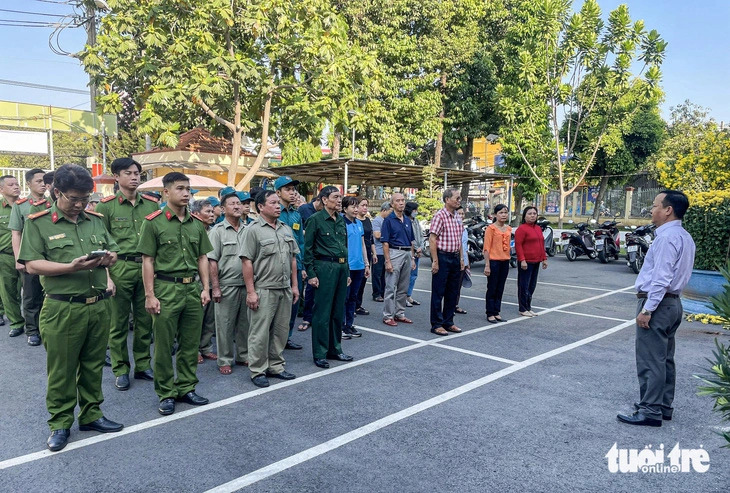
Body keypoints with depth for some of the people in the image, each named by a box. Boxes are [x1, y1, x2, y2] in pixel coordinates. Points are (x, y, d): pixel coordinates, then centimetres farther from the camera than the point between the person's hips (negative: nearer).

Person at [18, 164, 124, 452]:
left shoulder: (95, 220, 10)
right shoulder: (38, 223, -3)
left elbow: (112, 250, 18)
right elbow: (32, 265, -10)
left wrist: (109, 257, -6)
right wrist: (71, 268, -22)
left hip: (99, 306, 4)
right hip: (62, 309, -4)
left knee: (93, 365, 15)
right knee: (61, 370, 7)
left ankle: (91, 414, 30)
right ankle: (60, 424, 22)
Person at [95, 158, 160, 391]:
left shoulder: (152, 204, 7)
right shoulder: (106, 206, -1)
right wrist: (106, 274, -7)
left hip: (147, 267, 3)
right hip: (120, 268, -3)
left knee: (145, 319, 10)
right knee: (119, 321, 7)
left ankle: (143, 365, 24)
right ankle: (120, 370, 19)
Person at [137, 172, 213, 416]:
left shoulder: (196, 223, 10)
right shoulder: (154, 222, -4)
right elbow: (148, 261, -5)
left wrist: (205, 288, 6)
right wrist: (150, 295, -9)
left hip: (192, 288, 4)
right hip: (166, 289, -4)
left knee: (190, 343, 11)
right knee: (164, 345, 5)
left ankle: (186, 388, 25)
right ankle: (166, 393, 18)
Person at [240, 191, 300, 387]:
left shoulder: (286, 229, 12)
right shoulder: (253, 230, -8)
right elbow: (247, 261, -11)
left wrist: (294, 285, 12)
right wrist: (250, 291, -15)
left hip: (285, 290, 6)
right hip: (263, 290, -6)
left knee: (281, 330, 13)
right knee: (260, 332, 1)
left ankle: (276, 366, 26)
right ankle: (258, 371, 13)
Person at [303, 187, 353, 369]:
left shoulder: (341, 221, 14)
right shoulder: (315, 219, -6)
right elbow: (308, 248, -8)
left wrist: (347, 272, 17)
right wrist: (311, 274, -12)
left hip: (341, 267, 7)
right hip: (324, 267, -7)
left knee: (338, 311, 13)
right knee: (322, 312, -2)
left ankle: (335, 349, 25)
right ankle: (320, 354, 9)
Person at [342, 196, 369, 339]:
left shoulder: (359, 223, 13)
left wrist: (366, 264, 17)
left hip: (359, 266, 7)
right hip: (346, 266, -7)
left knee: (353, 297, 13)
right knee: (344, 297, 0)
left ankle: (349, 325, 23)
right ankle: (341, 326, 11)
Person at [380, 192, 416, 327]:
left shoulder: (407, 220, 14)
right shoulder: (388, 220, -6)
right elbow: (385, 242, -10)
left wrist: (412, 258, 13)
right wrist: (387, 261, -16)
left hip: (407, 254, 7)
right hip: (395, 253, -7)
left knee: (403, 288, 11)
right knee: (391, 287, -3)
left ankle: (400, 314, 20)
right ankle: (388, 316, 4)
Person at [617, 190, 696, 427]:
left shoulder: (667, 237, -18)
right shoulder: (684, 237, 14)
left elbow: (661, 278, -23)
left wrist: (647, 309, -21)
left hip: (658, 303, -11)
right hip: (673, 302, 11)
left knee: (650, 361, -5)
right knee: (665, 359, 16)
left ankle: (650, 412, 1)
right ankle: (664, 406, 26)